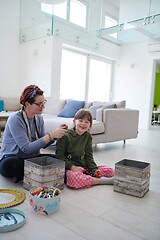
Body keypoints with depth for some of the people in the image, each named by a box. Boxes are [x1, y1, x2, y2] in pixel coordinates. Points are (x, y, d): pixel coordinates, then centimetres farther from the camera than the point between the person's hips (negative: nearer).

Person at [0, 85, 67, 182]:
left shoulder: (39, 118, 3)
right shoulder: (15, 119, -18)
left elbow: (43, 145, 5)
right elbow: (26, 148, -25)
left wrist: (57, 133, -12)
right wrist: (51, 135, -29)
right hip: (11, 158, -5)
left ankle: (22, 175, -10)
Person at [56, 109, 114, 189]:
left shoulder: (88, 136, 9)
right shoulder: (65, 136, -9)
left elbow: (89, 156, 9)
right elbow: (59, 157, -9)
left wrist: (94, 169, -7)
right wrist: (72, 167, -21)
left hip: (84, 167, 5)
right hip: (69, 169, -5)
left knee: (110, 171, -4)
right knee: (74, 177, -40)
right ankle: (101, 181, -22)